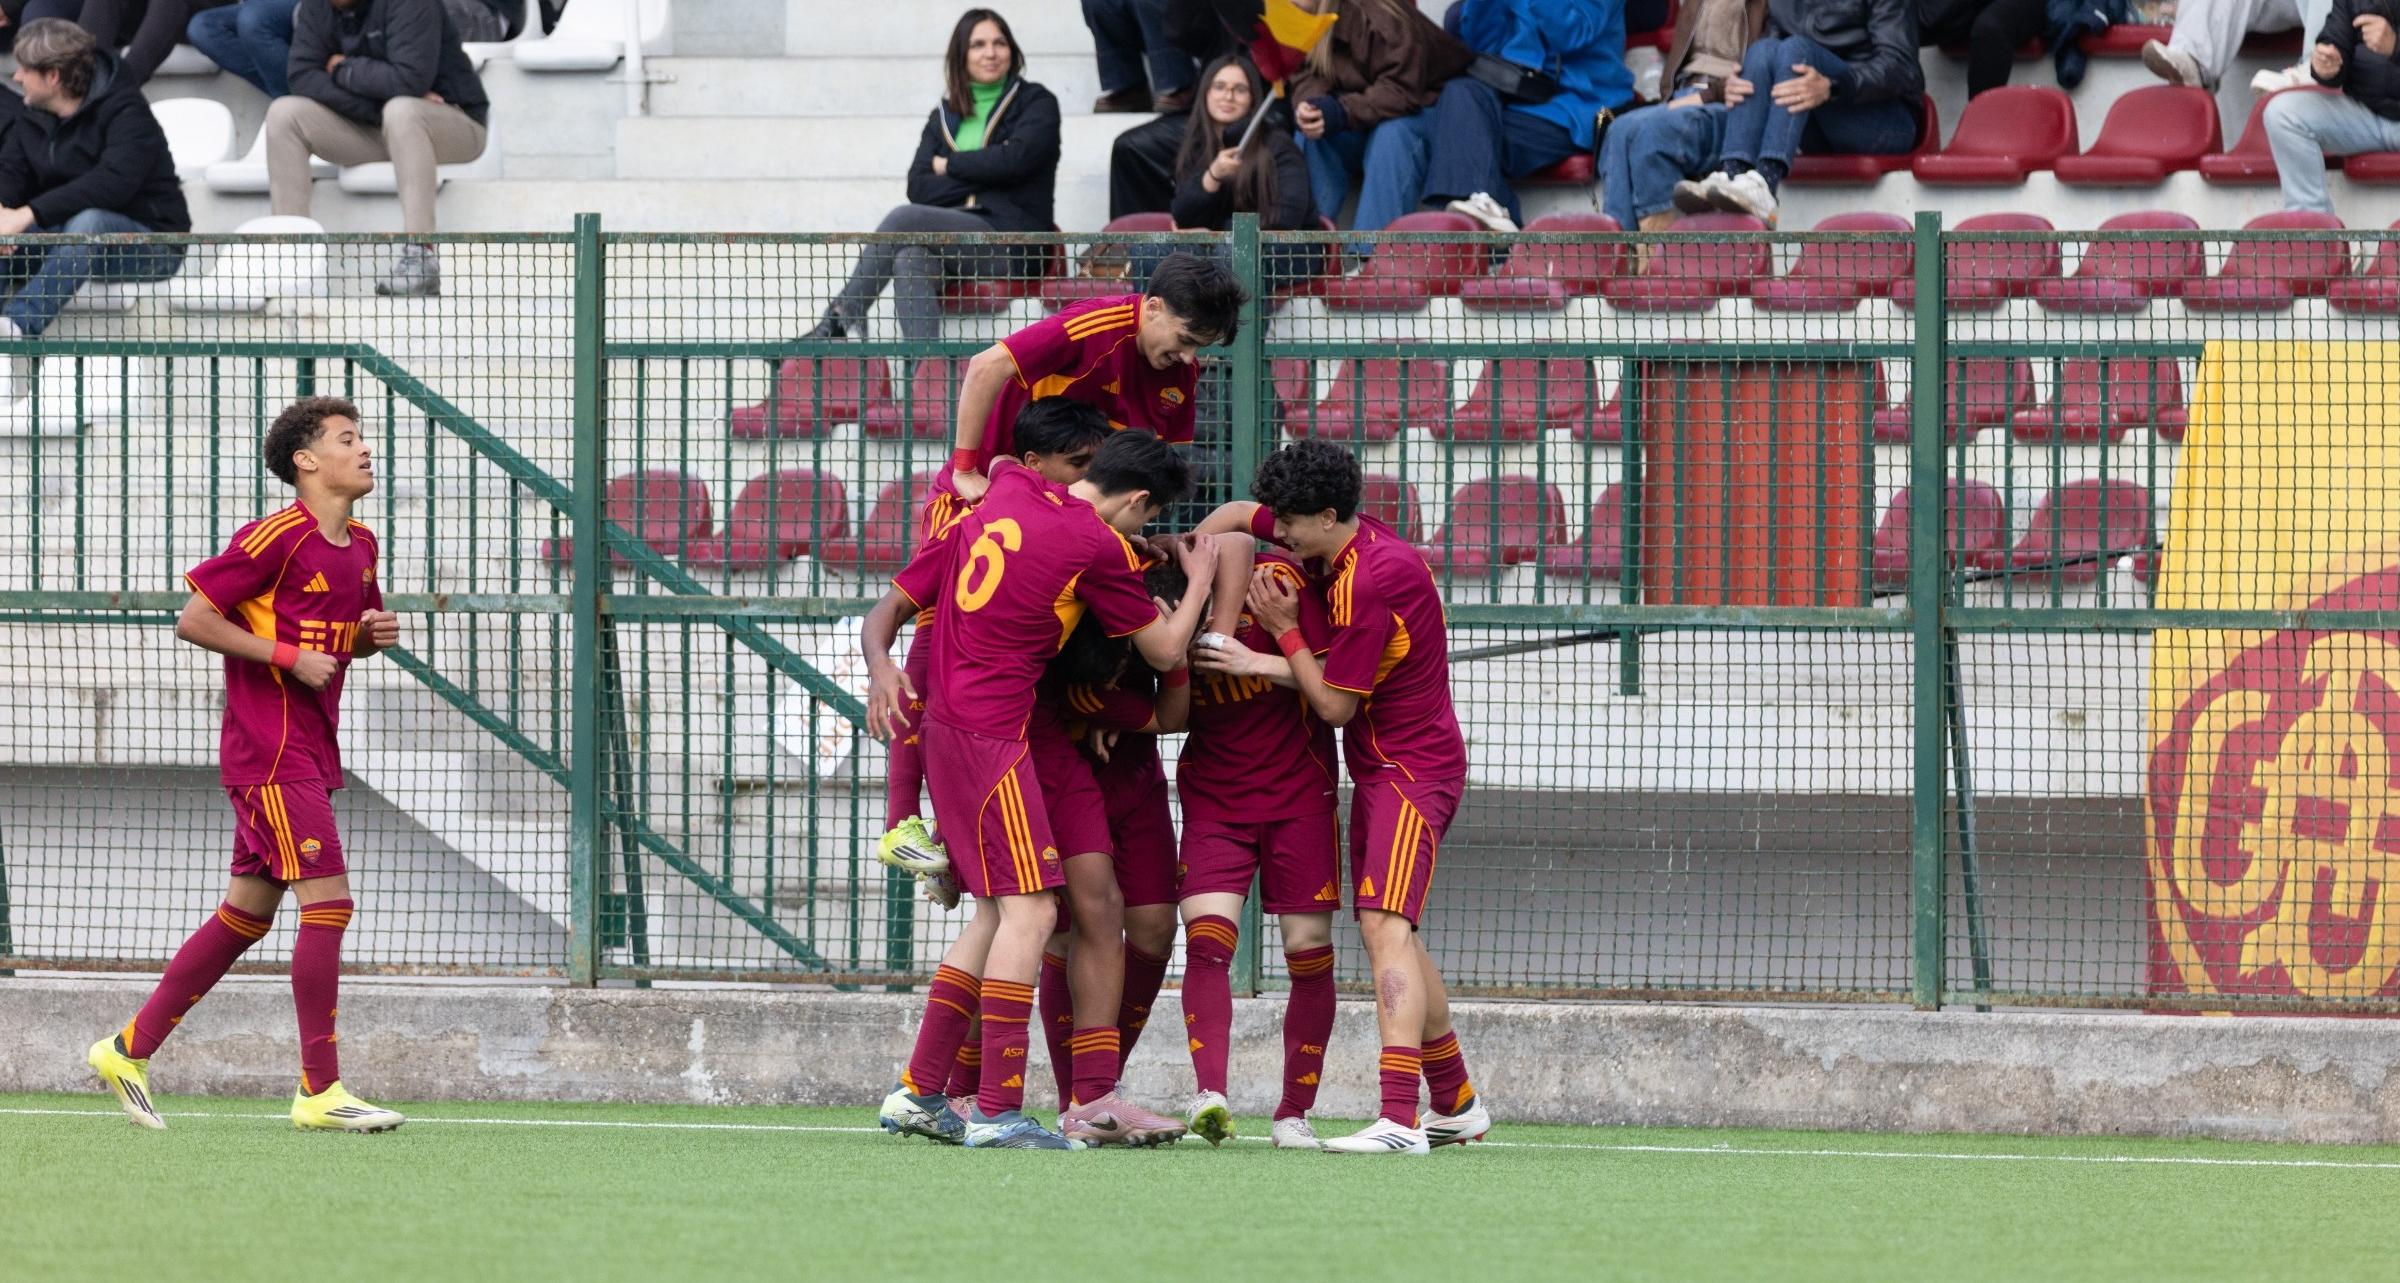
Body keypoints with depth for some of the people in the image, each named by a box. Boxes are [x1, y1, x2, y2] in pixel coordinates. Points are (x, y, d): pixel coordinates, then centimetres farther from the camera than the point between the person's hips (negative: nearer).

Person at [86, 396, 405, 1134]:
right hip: (269, 755, -9)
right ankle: (320, 1092, -11)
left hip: (310, 755, 9)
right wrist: (290, 657, -17)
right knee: (328, 901, -14)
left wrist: (375, 635, 4)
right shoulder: (277, 539, -14)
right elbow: (193, 621, -13)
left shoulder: (359, 547, 13)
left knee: (247, 913, 13)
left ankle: (130, 1050, 22)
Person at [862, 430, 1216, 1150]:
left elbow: (892, 606, 21)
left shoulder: (1006, 494, 17)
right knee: (1030, 908, -11)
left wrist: (881, 664, 6)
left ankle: (919, 1091, 15)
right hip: (992, 734, -9)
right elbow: (1164, 651, 4)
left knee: (997, 911, 15)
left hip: (943, 724, 9)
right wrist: (1200, 578, 20)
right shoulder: (1099, 547, -7)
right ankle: (998, 1112, -20)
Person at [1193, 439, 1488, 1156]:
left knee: (1385, 927, -23)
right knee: (1392, 936, 17)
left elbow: (1335, 704, -17)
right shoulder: (1341, 542, 4)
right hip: (1380, 770, 11)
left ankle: (1399, 1119, -35)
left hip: (1412, 770, -11)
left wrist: (1284, 630, -8)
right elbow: (1239, 515, 21)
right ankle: (1456, 1104, 29)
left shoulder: (1368, 583, -24)